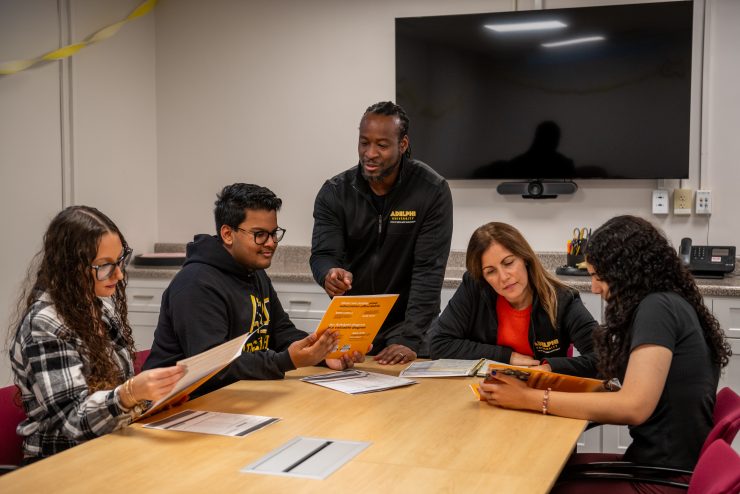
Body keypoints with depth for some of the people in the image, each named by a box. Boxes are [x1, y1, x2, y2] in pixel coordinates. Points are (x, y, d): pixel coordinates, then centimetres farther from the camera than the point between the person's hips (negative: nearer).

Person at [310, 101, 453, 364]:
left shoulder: (432, 191, -11)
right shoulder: (334, 192, -3)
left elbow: (429, 270, -17)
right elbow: (322, 255, -10)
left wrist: (409, 339, -26)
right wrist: (329, 274, -36)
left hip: (407, 326, -2)